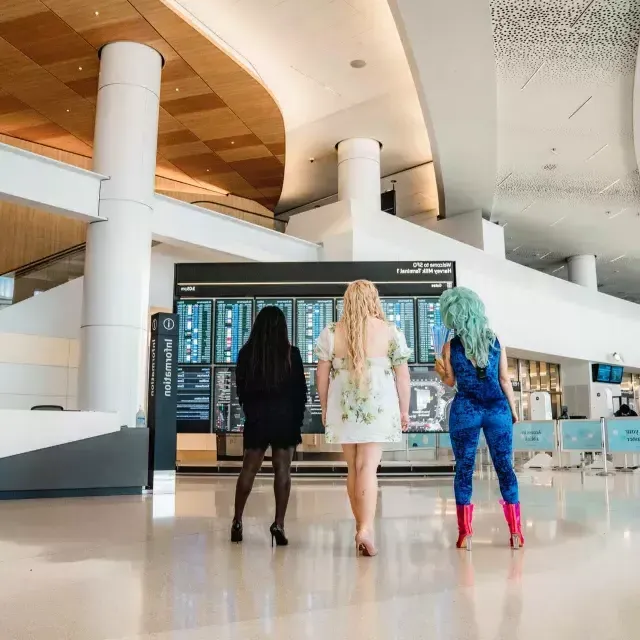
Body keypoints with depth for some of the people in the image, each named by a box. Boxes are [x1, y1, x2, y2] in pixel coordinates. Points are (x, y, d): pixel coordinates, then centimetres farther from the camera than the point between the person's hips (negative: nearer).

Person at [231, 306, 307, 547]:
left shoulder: (247, 353, -1)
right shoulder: (291, 353, -5)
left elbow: (240, 387, 5)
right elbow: (300, 390, -2)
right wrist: (298, 418, 9)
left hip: (256, 417, 2)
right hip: (285, 417, -2)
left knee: (249, 469, 10)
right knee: (282, 470, 1)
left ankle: (237, 521, 13)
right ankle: (279, 524, -1)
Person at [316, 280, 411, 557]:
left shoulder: (331, 333, 0)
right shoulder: (390, 332, -2)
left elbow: (322, 375, 2)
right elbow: (402, 375, 0)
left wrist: (324, 407, 13)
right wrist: (404, 409, 9)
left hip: (343, 407, 2)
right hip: (379, 407, -2)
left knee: (353, 468, 13)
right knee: (368, 466, -3)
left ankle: (361, 528, 21)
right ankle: (366, 529, -15)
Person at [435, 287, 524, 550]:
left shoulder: (450, 347, -4)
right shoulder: (495, 341, 2)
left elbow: (450, 381, 6)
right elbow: (505, 379, 4)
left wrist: (439, 369, 25)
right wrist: (513, 409, 14)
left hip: (465, 411, -2)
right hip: (497, 408, 2)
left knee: (464, 468, 5)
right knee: (505, 467, 7)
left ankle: (465, 533, 5)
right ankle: (515, 531, 8)